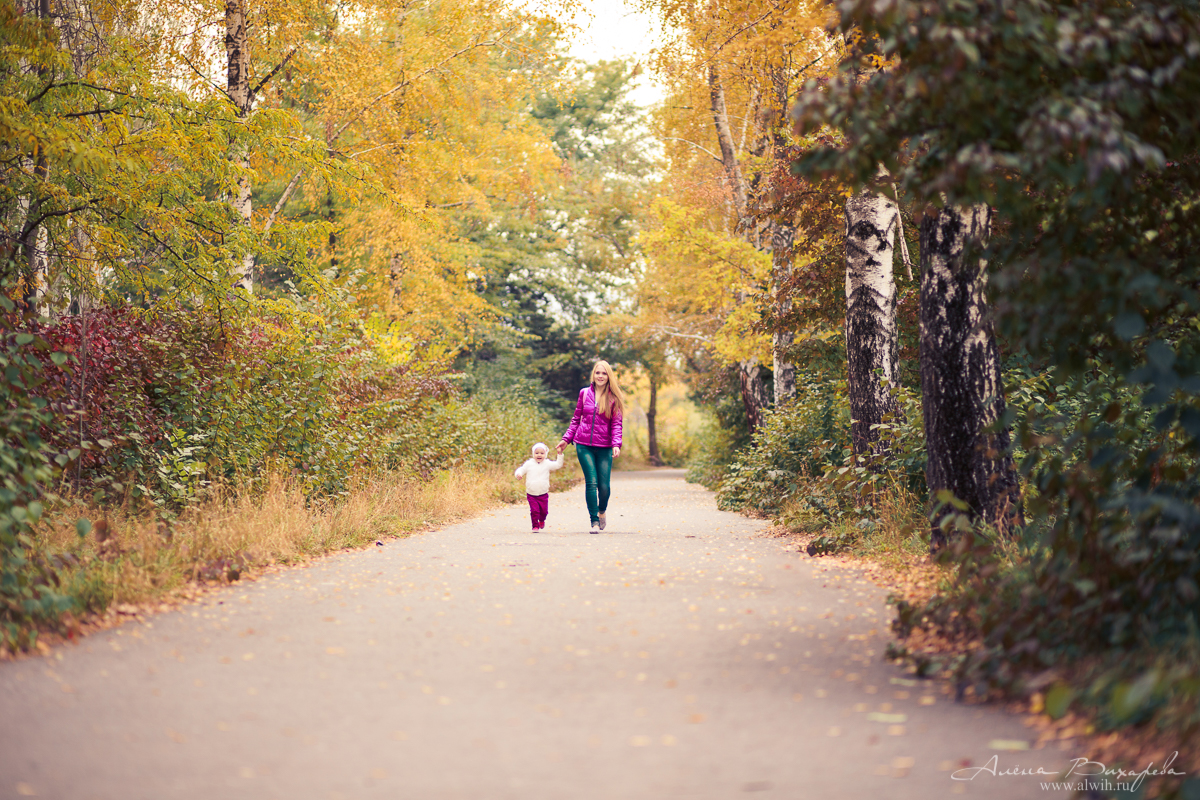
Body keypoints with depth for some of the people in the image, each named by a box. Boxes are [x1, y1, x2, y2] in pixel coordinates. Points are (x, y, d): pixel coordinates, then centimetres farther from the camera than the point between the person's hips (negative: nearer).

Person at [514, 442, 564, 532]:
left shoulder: (547, 464, 2)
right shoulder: (529, 464, 0)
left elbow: (558, 465, 3)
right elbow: (521, 470, 5)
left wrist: (560, 455, -5)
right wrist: (518, 474, -17)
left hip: (543, 494, 1)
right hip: (531, 494, -1)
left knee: (544, 510, 7)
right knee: (534, 511, -9)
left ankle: (541, 520, 39)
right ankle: (535, 526, 7)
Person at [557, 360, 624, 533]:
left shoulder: (613, 397, 3)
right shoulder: (584, 393, 8)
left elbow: (616, 423, 0)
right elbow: (576, 419, 15)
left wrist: (616, 444, -14)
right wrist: (566, 439, 10)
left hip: (604, 447, -1)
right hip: (584, 445, 1)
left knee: (604, 485, -4)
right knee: (591, 483, -8)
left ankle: (602, 511, 28)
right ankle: (594, 521, 0)